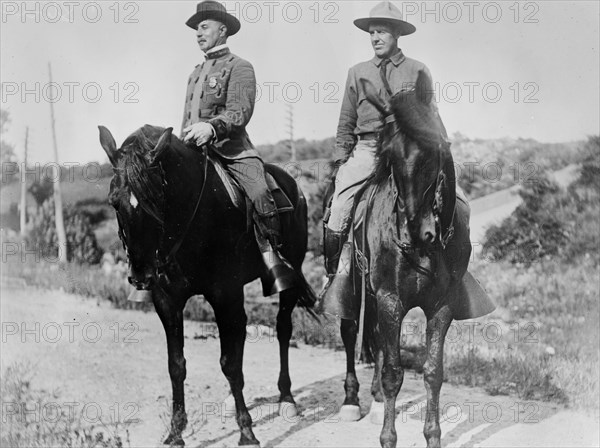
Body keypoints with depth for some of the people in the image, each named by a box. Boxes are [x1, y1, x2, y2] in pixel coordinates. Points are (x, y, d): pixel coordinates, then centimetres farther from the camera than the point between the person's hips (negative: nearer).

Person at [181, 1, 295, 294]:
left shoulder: (239, 67, 4)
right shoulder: (195, 74, 26)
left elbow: (241, 111, -12)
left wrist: (212, 126, -30)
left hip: (233, 149, -6)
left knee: (260, 195, -27)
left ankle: (274, 262, -21)